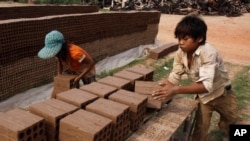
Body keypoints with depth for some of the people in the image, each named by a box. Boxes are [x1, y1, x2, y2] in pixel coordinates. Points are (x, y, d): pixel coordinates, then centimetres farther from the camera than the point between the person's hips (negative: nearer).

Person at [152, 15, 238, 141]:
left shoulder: (208, 53, -37)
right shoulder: (180, 53, -20)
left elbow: (206, 85, -46)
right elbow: (175, 76, -11)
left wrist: (176, 90, -55)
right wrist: (161, 89, -26)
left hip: (222, 94, -2)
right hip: (203, 96, 3)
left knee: (229, 125, 22)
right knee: (200, 131, 2)